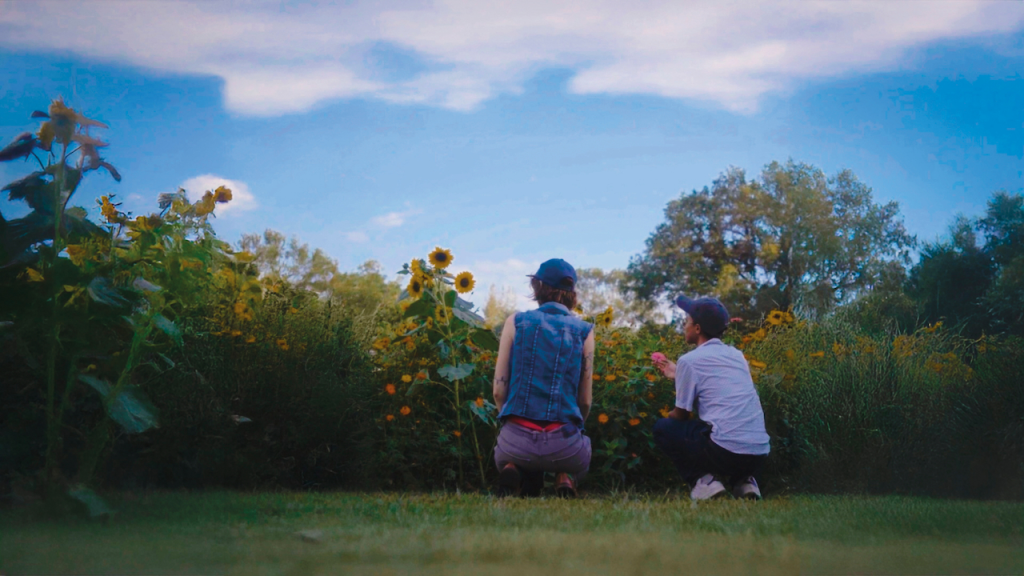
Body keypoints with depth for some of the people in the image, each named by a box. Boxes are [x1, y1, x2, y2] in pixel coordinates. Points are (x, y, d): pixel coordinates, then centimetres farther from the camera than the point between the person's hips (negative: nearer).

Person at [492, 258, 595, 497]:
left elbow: (499, 391, 4)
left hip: (516, 440, 0)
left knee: (504, 455, 38)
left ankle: (513, 471, 2)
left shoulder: (516, 322, 6)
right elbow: (585, 401, 8)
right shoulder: (584, 332, 6)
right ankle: (565, 478, 4)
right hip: (563, 446, 0)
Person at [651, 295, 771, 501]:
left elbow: (681, 415, 7)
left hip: (725, 452, -6)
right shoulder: (737, 355, 17)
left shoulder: (689, 360, 0)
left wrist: (668, 410, 30)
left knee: (662, 428, 15)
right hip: (760, 455, 7)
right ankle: (744, 480, 14)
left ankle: (705, 480, -1)